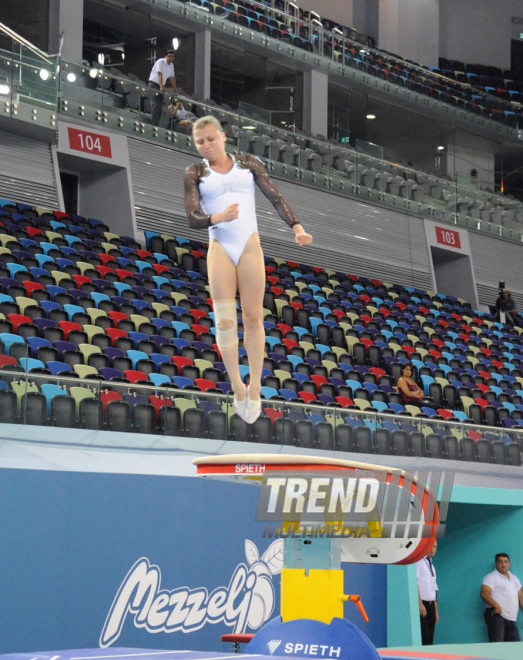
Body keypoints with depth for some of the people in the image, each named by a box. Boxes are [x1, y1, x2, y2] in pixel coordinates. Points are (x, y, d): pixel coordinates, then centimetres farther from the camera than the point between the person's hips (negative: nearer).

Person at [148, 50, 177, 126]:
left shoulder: (171, 65, 11)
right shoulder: (161, 62, -14)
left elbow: (172, 77, 15)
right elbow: (160, 74, -25)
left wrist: (175, 89, 11)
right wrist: (161, 86, -37)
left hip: (161, 86, 8)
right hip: (154, 83, -8)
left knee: (160, 105, 5)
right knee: (156, 104, -17)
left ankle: (156, 124, 9)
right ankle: (153, 124, -21)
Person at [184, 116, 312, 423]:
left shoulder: (248, 164, 11)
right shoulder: (196, 173, 8)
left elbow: (275, 196, 7)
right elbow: (193, 216, -2)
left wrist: (297, 227, -8)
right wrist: (217, 218, -24)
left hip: (250, 247, 1)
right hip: (219, 248, 0)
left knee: (253, 318, -1)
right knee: (225, 321, -8)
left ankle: (255, 389, 7)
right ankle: (237, 387, 2)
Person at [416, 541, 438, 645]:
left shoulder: (432, 566, 19)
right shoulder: (419, 561, -6)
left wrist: (436, 611, 18)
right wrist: (420, 604, -20)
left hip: (431, 605, 8)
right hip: (422, 605, -8)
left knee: (430, 640, 5)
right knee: (423, 638, -15)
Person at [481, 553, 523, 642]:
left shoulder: (514, 578, 21)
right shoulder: (491, 577, -2)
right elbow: (484, 594, -14)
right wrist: (496, 606, -24)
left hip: (511, 619, 7)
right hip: (496, 615, -7)